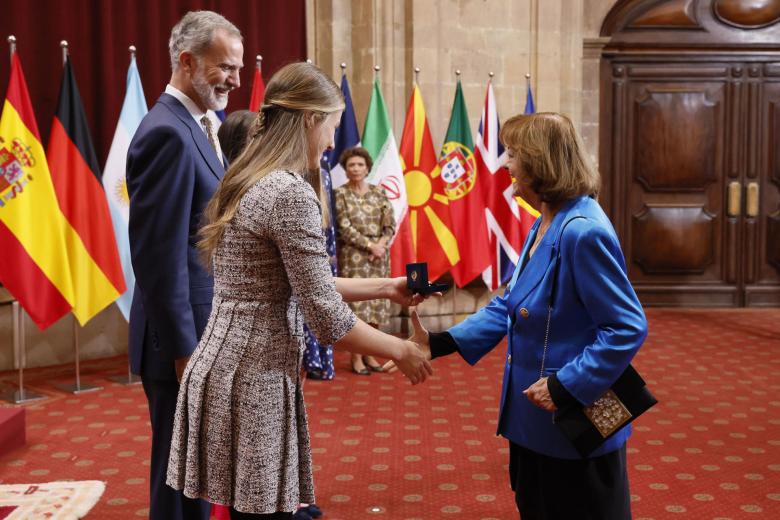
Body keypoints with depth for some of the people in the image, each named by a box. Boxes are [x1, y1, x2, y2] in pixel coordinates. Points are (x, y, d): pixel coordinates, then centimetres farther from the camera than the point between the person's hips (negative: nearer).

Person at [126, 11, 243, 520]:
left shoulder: (194, 126, 13)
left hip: (204, 331, 10)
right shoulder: (168, 133, -19)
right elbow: (161, 256, -22)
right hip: (184, 338, -10)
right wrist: (184, 351, -20)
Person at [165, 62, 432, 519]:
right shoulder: (291, 193, -18)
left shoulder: (245, 181, 11)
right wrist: (400, 350, -3)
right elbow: (327, 319, -19)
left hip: (226, 368, 9)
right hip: (254, 378, -9)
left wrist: (384, 288, 19)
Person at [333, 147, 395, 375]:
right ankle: (356, 357, 5)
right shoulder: (340, 194, -2)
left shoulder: (379, 192, 9)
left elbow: (390, 225, 6)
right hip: (353, 257, -4)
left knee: (376, 304, 5)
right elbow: (344, 228, -9)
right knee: (356, 304, -5)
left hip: (379, 256, 4)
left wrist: (381, 245, -11)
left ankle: (369, 353, 17)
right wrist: (370, 245, -15)